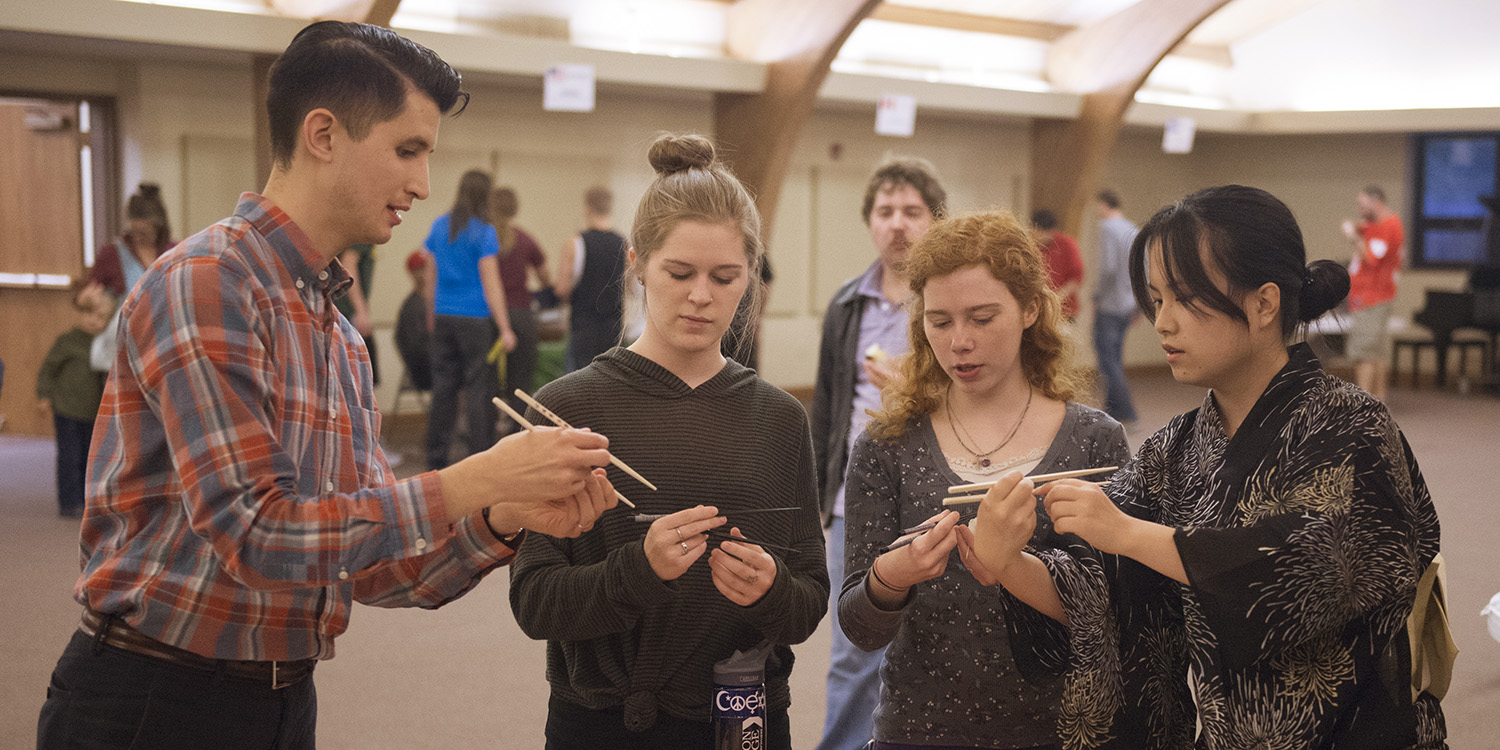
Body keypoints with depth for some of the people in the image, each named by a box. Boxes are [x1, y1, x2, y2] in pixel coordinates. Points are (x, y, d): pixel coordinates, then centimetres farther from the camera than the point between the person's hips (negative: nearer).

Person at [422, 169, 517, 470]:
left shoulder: (440, 226, 9)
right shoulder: (484, 232, -8)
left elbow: (430, 274, 15)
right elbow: (491, 284, -11)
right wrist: (505, 329, -11)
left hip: (444, 317, 6)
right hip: (477, 319, -6)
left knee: (443, 388, 9)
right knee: (480, 389, -2)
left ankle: (436, 460, 13)